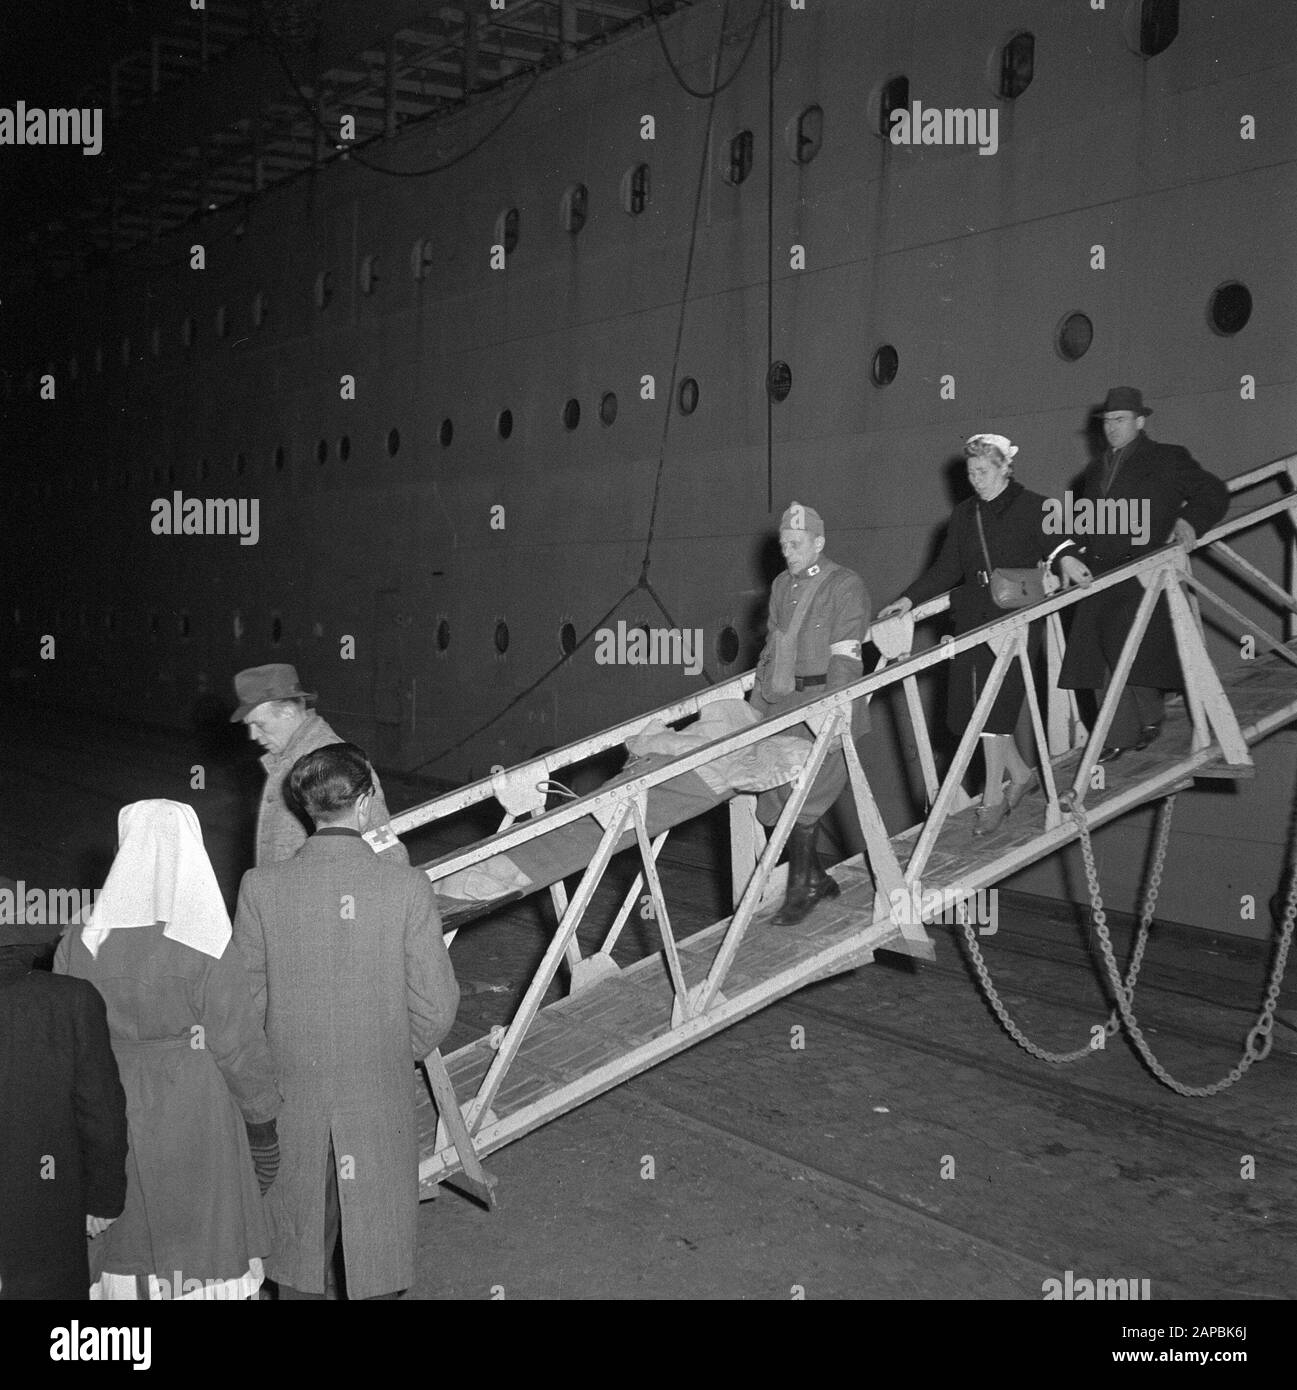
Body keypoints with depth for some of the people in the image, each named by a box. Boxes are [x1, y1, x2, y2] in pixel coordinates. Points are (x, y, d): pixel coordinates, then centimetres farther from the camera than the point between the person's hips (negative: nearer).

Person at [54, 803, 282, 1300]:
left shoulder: (78, 946, -6)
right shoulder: (208, 951, -17)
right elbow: (240, 1047, -12)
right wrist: (263, 1122, 2)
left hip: (106, 1124, 3)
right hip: (194, 1123, -3)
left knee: (121, 1245, 16)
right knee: (202, 1246, 10)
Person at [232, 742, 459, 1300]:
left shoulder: (261, 887, -12)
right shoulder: (408, 887, -15)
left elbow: (247, 1001, -5)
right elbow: (436, 1006, -11)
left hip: (292, 1103, 2)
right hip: (381, 1105, -1)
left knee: (298, 1246, 20)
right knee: (378, 1253, 15)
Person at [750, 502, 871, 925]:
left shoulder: (846, 586, -6)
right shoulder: (781, 585, 16)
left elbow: (845, 658, -14)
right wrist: (758, 699, 15)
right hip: (782, 701, 7)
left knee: (802, 794, -11)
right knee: (775, 790, 4)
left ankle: (801, 889, 2)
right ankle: (817, 878, 18)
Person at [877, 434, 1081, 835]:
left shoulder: (1033, 508, 1)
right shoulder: (964, 515, 15)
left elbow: (1057, 548, -4)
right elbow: (947, 568, 16)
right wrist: (910, 598, 7)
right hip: (973, 618, 5)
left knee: (995, 703, -9)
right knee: (975, 705, 3)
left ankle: (993, 797, -1)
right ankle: (1019, 772, 25)